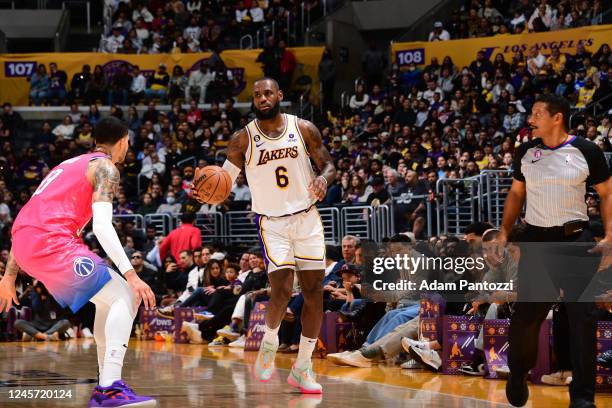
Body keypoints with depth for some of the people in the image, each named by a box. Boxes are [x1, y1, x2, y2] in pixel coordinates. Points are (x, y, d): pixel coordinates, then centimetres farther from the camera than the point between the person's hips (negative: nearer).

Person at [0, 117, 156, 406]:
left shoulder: (70, 165, 29)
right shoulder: (105, 168, 3)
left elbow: (28, 219, 29)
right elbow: (102, 225, -14)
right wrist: (131, 275, -20)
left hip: (25, 242, 9)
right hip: (52, 241, -9)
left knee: (109, 299, 20)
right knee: (126, 296, -7)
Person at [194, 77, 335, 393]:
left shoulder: (304, 129, -2)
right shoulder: (243, 139, -6)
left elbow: (328, 164, 5)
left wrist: (324, 178, -18)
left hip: (307, 219, 2)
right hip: (272, 223, -2)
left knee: (314, 293, -1)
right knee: (281, 292, -17)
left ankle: (302, 368, 10)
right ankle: (269, 342, 16)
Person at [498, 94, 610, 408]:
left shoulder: (586, 151, -6)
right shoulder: (526, 152, 4)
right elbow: (516, 193, 15)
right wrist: (504, 232, 6)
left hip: (575, 239, -3)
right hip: (536, 239, 3)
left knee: (582, 316, -6)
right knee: (526, 313, 5)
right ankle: (518, 373, 30)